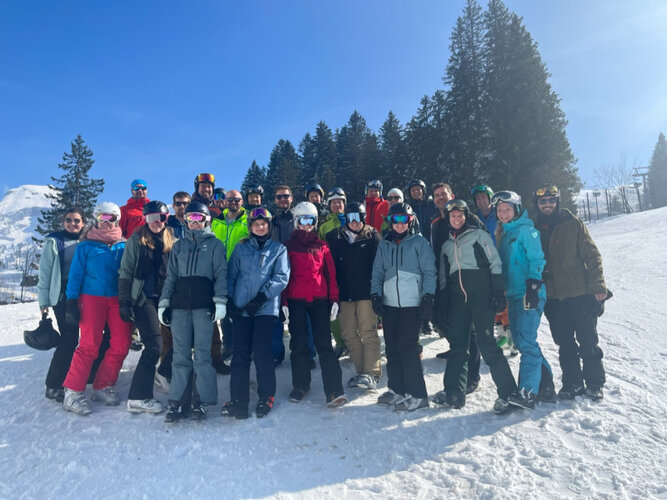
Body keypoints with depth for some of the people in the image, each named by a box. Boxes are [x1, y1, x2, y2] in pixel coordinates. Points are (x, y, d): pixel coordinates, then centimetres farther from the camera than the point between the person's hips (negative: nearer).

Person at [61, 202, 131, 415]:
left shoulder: (123, 246, 9)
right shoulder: (86, 246, 3)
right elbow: (75, 275, 2)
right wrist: (72, 302, -6)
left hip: (118, 299, 3)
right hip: (92, 298, -3)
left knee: (121, 344, -3)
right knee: (89, 345, -9)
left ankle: (103, 387, 12)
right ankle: (72, 392, 3)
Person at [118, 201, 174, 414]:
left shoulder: (171, 242, 12)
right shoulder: (136, 240, 2)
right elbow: (125, 272, 0)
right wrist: (124, 301, -6)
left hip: (163, 299, 4)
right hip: (143, 298, -4)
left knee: (154, 345, 4)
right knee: (155, 344, -12)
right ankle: (138, 397, -4)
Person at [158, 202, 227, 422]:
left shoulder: (215, 244, 9)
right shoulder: (179, 245, 20)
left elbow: (221, 274, 1)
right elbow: (171, 276, 18)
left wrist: (220, 301, -10)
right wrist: (163, 303, 10)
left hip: (204, 304, -3)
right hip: (180, 304, 3)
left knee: (202, 353, -4)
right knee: (180, 354, 3)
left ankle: (201, 402, 4)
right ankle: (178, 402, 9)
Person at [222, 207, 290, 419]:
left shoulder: (278, 249, 7)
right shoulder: (241, 248, 15)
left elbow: (281, 277, -3)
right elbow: (231, 275, 13)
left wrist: (262, 296, -13)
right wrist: (229, 300, 0)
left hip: (266, 308, -2)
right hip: (240, 307, 3)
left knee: (261, 351, -7)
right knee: (240, 353, 2)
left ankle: (266, 397, 9)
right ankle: (238, 400, 10)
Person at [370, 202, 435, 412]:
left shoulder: (419, 242, 2)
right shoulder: (384, 244, 14)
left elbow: (429, 271, -2)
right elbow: (377, 272, 15)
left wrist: (428, 297, -10)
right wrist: (375, 295, 3)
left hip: (411, 304, -5)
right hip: (389, 303, 5)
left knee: (407, 347, -8)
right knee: (392, 348, 8)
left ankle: (417, 395, 2)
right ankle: (396, 390, 21)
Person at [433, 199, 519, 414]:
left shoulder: (479, 235, 6)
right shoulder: (447, 245, 21)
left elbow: (495, 264, 0)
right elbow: (443, 277, 23)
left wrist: (498, 293, -9)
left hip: (481, 295, -5)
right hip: (457, 298, 5)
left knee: (487, 344, -9)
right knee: (457, 345, 6)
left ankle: (507, 392, 1)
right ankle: (454, 393, 12)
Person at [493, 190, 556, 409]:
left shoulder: (525, 230, -4)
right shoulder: (503, 234, 19)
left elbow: (537, 259, -12)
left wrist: (533, 286, -22)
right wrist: (502, 293, 19)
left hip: (529, 295, -8)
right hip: (513, 295, 8)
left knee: (526, 341, -14)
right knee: (520, 341, 9)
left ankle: (527, 393, -13)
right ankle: (545, 388, 20)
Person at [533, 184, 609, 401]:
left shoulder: (572, 224, -1)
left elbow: (592, 255, -4)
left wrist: (598, 286, -10)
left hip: (580, 294, -3)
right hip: (553, 297, 3)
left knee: (588, 342, 4)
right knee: (565, 344, 10)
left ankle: (595, 383, 20)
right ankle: (572, 383, 23)